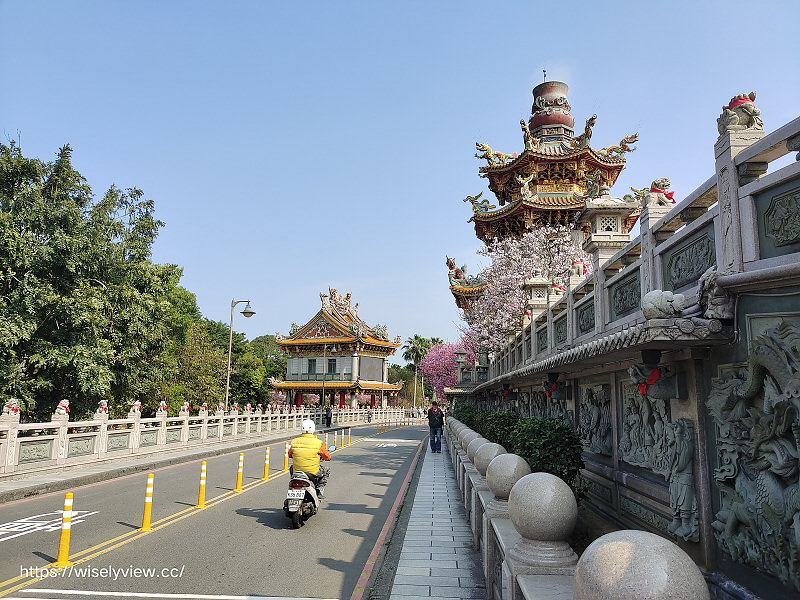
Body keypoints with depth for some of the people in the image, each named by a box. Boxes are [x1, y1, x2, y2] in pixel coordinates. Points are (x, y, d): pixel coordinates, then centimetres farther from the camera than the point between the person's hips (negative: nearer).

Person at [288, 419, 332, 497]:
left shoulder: (294, 442, -5)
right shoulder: (318, 443, -12)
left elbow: (289, 455, 11)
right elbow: (328, 457, -2)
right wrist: (322, 456, 21)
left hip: (297, 471, 3)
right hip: (313, 473, -3)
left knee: (292, 468, 37)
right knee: (327, 471, 26)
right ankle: (320, 490, 13)